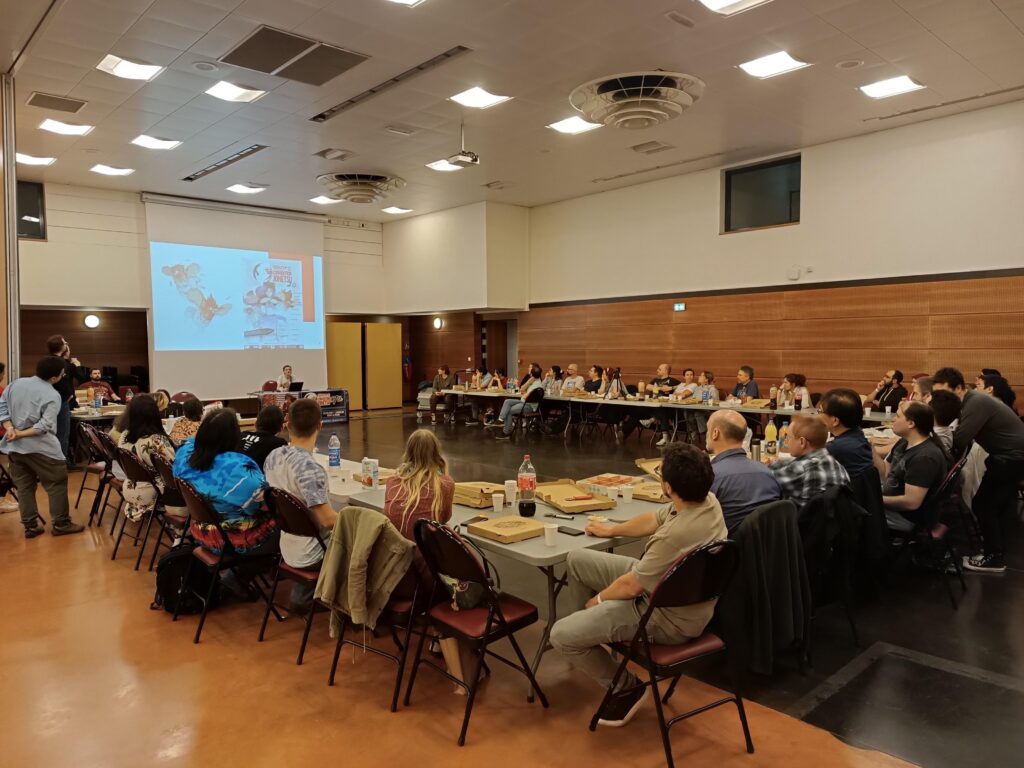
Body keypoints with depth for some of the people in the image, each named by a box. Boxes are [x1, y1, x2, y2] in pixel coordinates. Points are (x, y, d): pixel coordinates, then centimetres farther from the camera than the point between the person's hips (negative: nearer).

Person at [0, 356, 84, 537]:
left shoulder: (16, 383, 6)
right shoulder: (53, 396, -14)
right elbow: (45, 426, -21)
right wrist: (21, 434, -12)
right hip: (40, 447, -7)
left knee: (24, 487, 14)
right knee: (57, 484, 6)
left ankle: (30, 526, 18)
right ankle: (61, 524, 11)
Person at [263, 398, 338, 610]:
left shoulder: (272, 457, -4)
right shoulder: (309, 467, -28)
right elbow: (328, 520, -27)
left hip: (287, 546, 7)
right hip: (311, 552, -7)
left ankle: (301, 598, 31)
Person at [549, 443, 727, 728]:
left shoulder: (677, 535, -37)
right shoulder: (708, 500, -11)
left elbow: (632, 586, -22)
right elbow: (654, 520, 9)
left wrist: (599, 598, -1)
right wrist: (612, 529, 23)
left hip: (669, 618, -9)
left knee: (561, 635, -10)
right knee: (577, 560, 14)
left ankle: (626, 687, 10)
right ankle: (586, 633, 36)